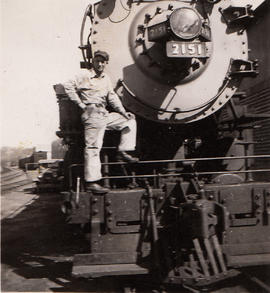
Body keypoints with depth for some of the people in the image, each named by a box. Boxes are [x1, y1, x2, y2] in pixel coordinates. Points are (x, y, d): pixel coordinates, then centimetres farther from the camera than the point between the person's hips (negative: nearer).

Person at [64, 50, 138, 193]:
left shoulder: (106, 78, 21)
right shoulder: (85, 76, 0)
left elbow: (112, 97, 21)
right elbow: (68, 86, -7)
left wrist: (123, 112, 10)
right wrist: (81, 104, -9)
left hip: (105, 114, 8)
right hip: (92, 114, -8)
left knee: (130, 121, 12)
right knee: (93, 147, -13)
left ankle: (123, 152, 6)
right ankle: (91, 182, -14)